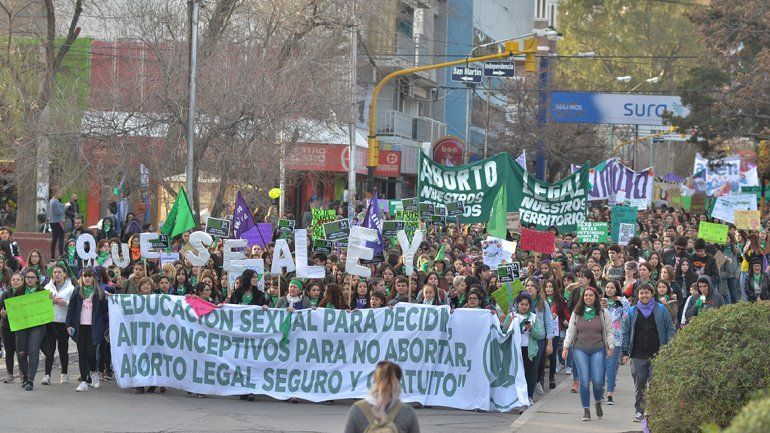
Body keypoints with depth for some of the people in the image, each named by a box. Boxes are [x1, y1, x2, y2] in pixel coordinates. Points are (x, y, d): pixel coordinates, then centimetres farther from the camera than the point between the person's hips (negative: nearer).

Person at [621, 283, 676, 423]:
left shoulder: (661, 310, 6)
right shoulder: (632, 312, 10)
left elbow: (670, 329, 7)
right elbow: (626, 332, 11)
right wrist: (625, 352, 5)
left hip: (657, 354, -2)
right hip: (638, 355, 2)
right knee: (639, 383, 2)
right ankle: (639, 410, 9)